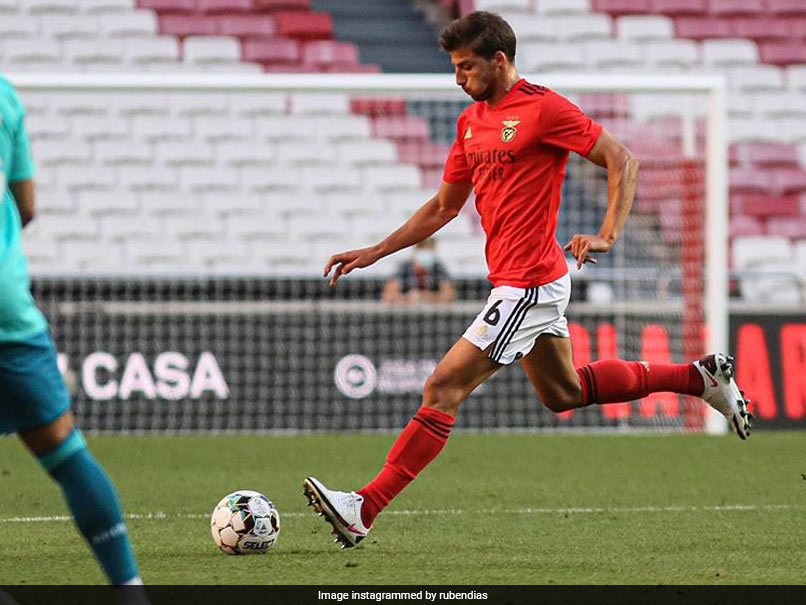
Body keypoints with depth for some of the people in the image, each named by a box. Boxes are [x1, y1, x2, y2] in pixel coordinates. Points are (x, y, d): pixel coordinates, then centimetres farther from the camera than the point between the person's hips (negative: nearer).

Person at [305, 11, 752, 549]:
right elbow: (444, 207, 20)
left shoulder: (542, 108, -13)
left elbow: (623, 161, -13)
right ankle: (699, 377, 31)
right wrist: (373, 253, 14)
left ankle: (364, 510, -14)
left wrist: (607, 235, -24)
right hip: (519, 282, 10)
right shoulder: (470, 121, 12)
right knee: (564, 393, 22)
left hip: (528, 284, -10)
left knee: (444, 388, -13)